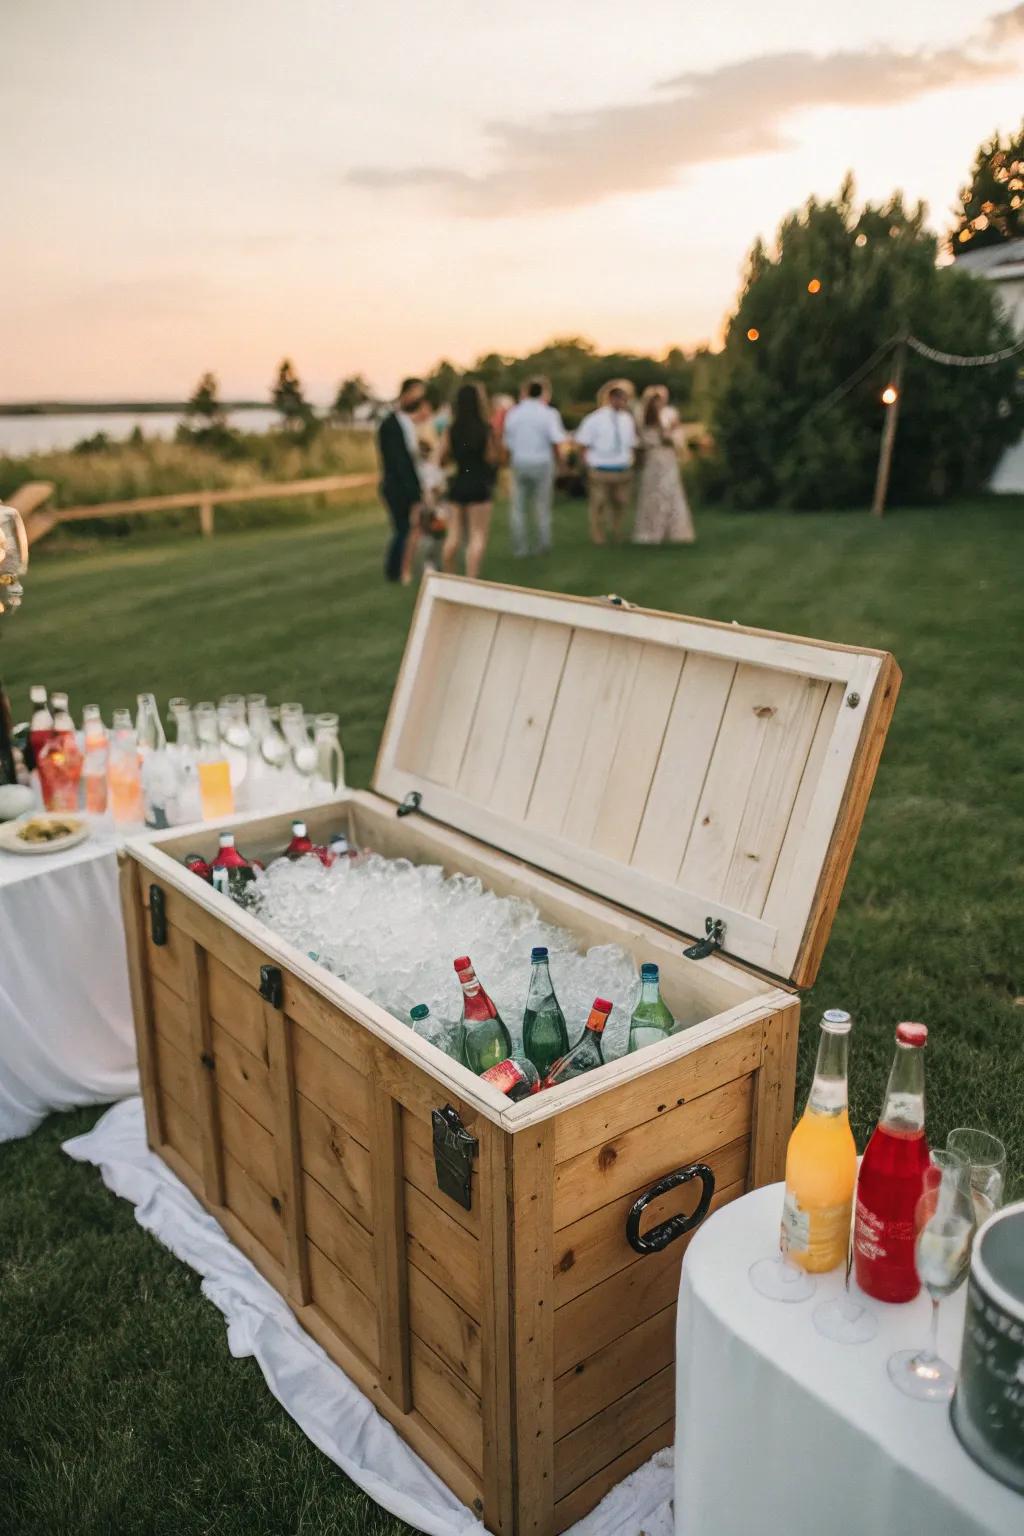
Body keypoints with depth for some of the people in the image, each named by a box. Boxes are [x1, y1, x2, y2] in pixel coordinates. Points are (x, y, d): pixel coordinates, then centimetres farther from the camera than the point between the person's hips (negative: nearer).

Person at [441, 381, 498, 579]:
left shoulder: (452, 430, -1)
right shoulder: (486, 429, -10)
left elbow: (443, 458, 2)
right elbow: (492, 459, -7)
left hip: (457, 485, 4)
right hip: (479, 486, -4)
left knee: (453, 536, 12)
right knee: (478, 536, 2)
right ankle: (471, 580, -5)